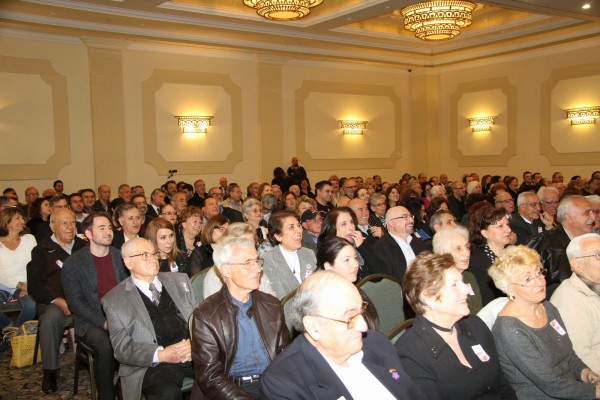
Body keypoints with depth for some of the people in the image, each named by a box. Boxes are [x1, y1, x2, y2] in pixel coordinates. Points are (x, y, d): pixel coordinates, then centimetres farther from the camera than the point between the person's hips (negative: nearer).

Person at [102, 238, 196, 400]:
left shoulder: (179, 280, 17)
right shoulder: (114, 300, 6)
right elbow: (121, 347, 0)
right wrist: (161, 354, -17)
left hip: (195, 352, 4)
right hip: (153, 364, -3)